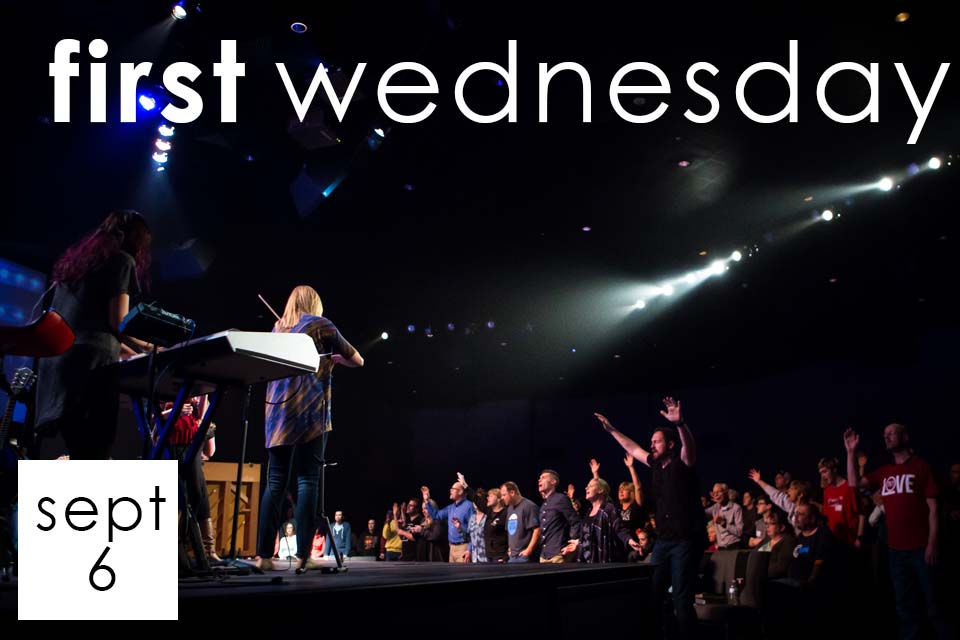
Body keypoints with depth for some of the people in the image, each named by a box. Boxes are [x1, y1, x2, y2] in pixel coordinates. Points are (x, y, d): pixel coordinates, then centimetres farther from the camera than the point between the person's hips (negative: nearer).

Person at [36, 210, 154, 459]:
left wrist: (123, 349, 38)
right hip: (90, 364, -8)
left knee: (80, 460, 12)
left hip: (57, 361, 8)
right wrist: (152, 352, 7)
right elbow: (118, 323, -6)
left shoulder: (74, 261, 28)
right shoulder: (122, 260, 4)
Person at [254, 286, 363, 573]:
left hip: (277, 411, 5)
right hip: (308, 411, -5)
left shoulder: (278, 328, 18)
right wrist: (335, 357, 30)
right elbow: (357, 360, 11)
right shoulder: (319, 324, 5)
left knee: (275, 482, 4)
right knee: (307, 481, -7)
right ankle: (304, 556, -13)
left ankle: (263, 554, -1)